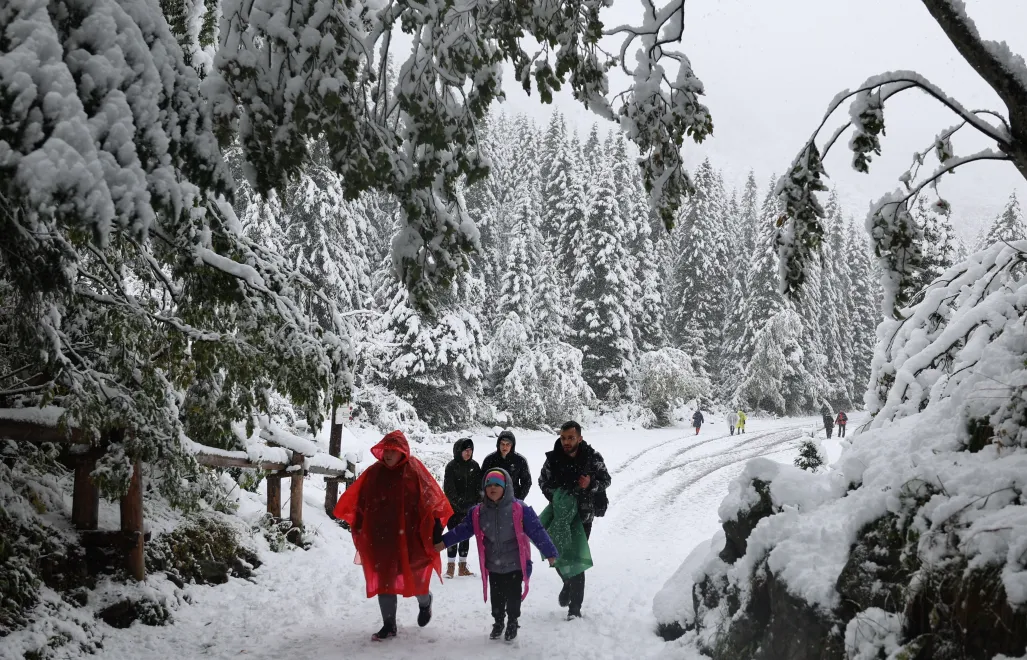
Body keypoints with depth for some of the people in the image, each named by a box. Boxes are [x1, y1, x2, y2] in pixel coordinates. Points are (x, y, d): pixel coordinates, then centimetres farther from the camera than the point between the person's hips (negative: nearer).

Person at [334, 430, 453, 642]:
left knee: (414, 576, 6)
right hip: (381, 537, 4)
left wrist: (436, 525, -16)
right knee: (384, 579, 4)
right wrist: (357, 526, 4)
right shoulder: (374, 472, 3)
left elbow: (431, 498, -10)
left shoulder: (414, 470, -7)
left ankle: (424, 602, 40)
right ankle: (389, 625, 15)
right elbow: (358, 499, 7)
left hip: (409, 536, -3)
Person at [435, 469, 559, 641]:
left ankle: (512, 623, 32)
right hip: (493, 566, 3)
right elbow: (463, 529, 1)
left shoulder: (520, 509, -15)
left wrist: (550, 553, -17)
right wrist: (444, 542, -9)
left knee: (513, 597, 9)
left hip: (515, 564, -3)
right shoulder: (477, 512, -3)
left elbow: (537, 531, -15)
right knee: (496, 598, 15)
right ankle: (498, 622, 36)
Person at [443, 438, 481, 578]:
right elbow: (448, 489, -10)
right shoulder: (451, 466, -7)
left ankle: (463, 566, 16)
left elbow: (479, 486, 8)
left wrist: (477, 502, -2)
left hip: (469, 508, 4)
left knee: (466, 536, 9)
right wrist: (459, 503, -15)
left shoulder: (474, 465, 4)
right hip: (454, 508, -4)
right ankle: (451, 566, 4)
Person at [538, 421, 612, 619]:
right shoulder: (553, 458, -9)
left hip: (583, 516, -2)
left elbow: (606, 479, -1)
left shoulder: (592, 457, -12)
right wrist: (554, 496, -9)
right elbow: (543, 480, 6)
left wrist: (591, 484, -21)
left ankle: (575, 608, 2)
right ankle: (568, 583, 43)